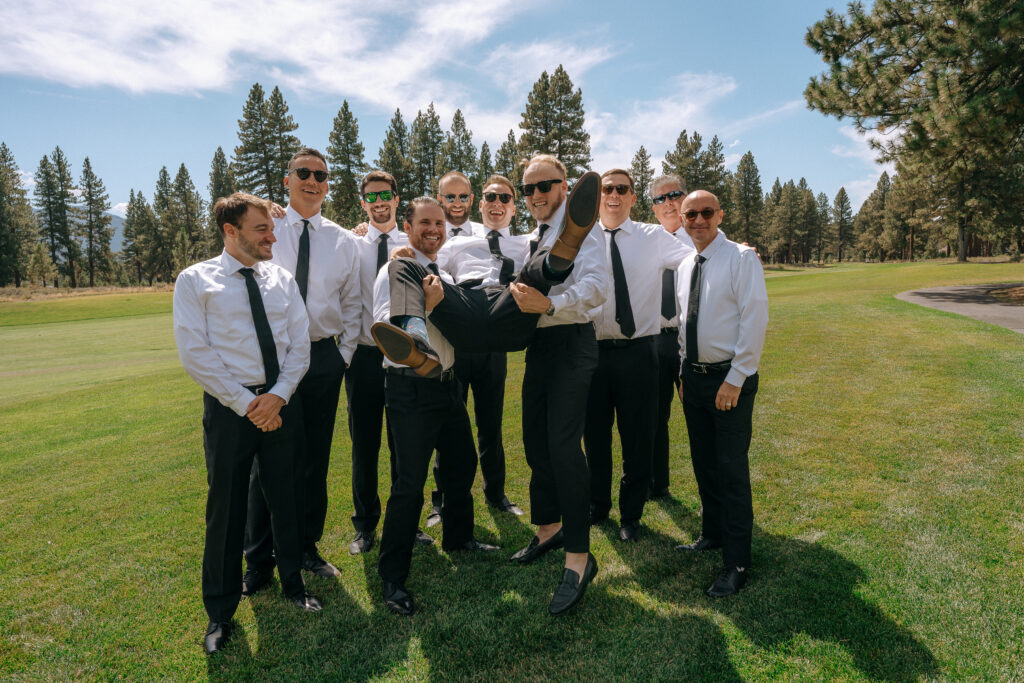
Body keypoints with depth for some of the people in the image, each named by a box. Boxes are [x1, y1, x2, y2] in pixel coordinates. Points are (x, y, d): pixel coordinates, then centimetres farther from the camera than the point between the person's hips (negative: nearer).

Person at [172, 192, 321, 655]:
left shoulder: (283, 280, 7)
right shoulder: (195, 281, -4)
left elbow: (299, 344, 4)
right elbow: (194, 354, -10)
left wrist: (279, 395, -11)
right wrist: (247, 403, -13)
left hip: (279, 404, 3)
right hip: (228, 408, -3)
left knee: (286, 499, 14)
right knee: (226, 509, 7)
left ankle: (293, 583, 37)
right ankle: (220, 610, 28)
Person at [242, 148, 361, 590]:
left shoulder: (343, 241, 7)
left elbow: (351, 304, 12)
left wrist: (344, 355, 4)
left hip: (324, 355, 3)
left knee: (316, 455, 11)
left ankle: (307, 546, 28)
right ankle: (259, 558, 17)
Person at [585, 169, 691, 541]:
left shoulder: (653, 238, 2)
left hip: (638, 350, -1)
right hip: (593, 349, 1)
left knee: (638, 436, 8)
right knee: (594, 433, 15)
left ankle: (630, 514, 29)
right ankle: (597, 504, 37)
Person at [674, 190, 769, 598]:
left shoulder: (741, 258, -10)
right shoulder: (684, 267, 10)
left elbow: (755, 319, -15)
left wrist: (735, 379, -18)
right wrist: (685, 372, 12)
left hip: (729, 378, -6)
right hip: (693, 376, 7)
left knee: (732, 468, -3)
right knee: (703, 462, 16)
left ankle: (737, 562, 9)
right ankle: (713, 533, 34)